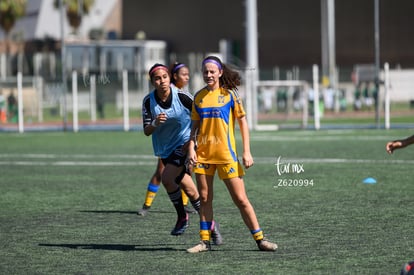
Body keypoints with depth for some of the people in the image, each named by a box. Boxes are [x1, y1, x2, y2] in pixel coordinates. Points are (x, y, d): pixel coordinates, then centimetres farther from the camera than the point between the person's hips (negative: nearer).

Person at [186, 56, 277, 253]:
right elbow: (195, 126, 14)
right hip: (203, 154, 4)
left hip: (226, 153, -4)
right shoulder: (199, 96, 9)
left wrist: (247, 152, -7)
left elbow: (242, 122, 0)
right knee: (204, 198, 5)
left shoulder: (229, 94, -1)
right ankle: (205, 241, 13)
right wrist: (191, 149, 0)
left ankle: (260, 239, 1)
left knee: (240, 198, -5)